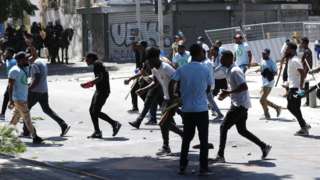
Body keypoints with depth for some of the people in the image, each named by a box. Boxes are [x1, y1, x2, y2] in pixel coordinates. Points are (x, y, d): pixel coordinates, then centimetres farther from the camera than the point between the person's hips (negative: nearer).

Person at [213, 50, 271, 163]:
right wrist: (226, 94, 12)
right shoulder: (229, 71, 15)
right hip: (239, 104, 10)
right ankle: (264, 146, 20)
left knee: (224, 127, -8)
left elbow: (244, 87, -25)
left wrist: (228, 92, -24)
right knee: (242, 130, 15)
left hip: (239, 105, -10)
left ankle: (220, 155, -6)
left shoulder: (234, 71, -17)